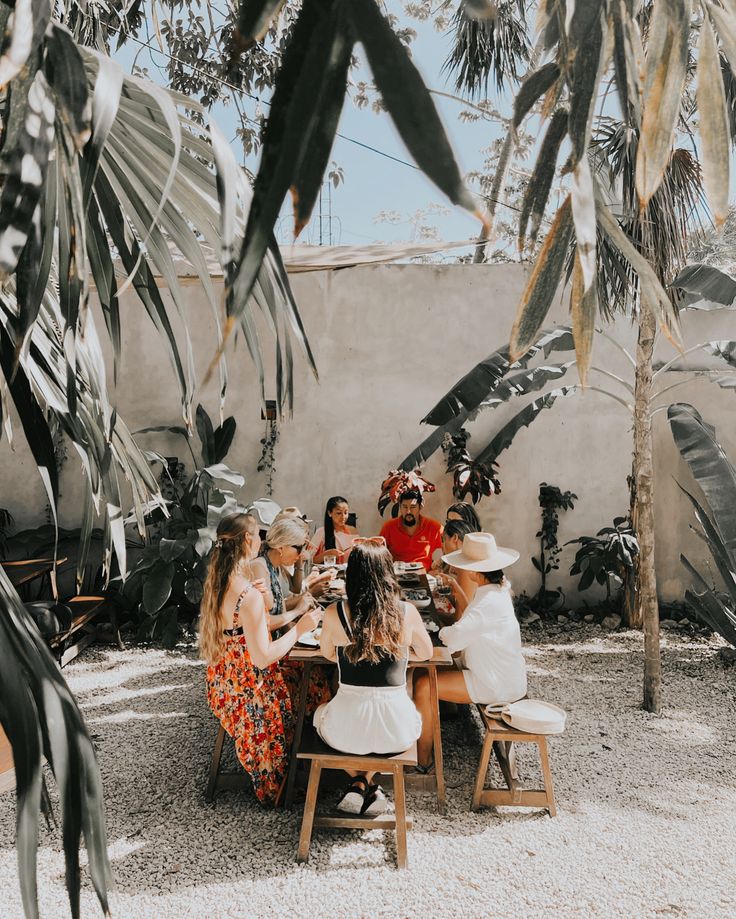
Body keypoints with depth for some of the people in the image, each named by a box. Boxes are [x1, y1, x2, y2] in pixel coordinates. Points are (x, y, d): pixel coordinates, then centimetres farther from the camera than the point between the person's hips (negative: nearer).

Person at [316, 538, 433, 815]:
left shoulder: (334, 614, -12)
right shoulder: (407, 612, -10)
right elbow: (425, 654, 9)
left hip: (347, 729, -1)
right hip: (396, 731, 1)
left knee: (321, 712, 35)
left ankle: (359, 784, 25)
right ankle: (368, 784, 26)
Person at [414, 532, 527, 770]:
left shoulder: (488, 601, -28)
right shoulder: (498, 589, 3)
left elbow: (454, 639, -32)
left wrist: (442, 631, -11)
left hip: (496, 684, -10)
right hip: (502, 675, 10)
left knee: (423, 686, -14)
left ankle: (422, 759, -1)